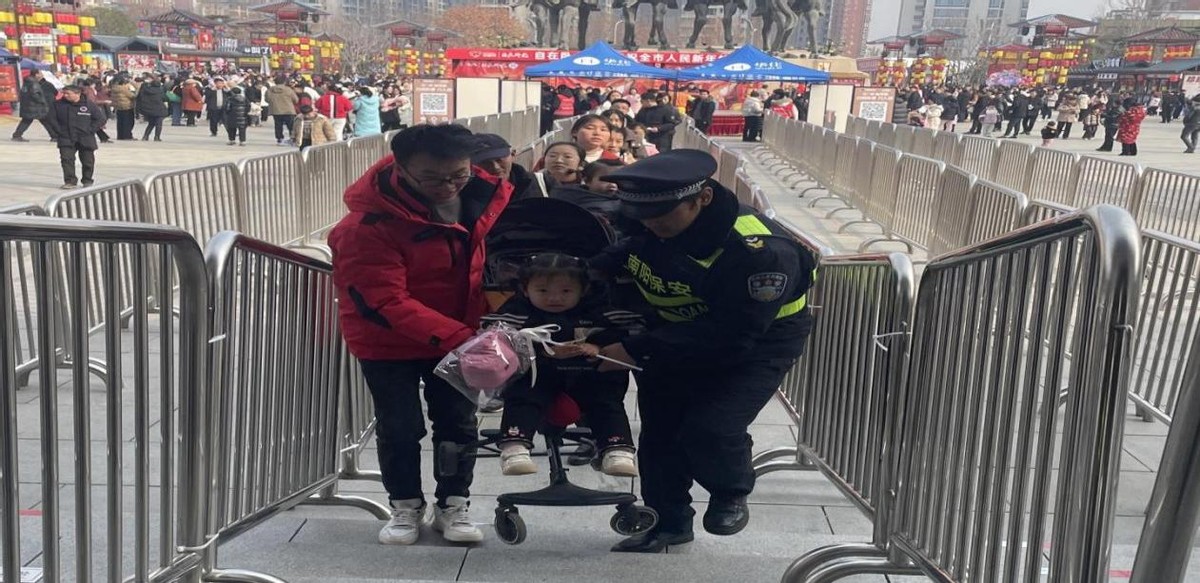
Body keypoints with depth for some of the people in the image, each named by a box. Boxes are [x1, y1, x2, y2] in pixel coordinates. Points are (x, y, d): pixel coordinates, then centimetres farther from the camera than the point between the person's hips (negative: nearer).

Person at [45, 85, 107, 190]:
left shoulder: (89, 105, -4)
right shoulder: (58, 105, 1)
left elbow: (101, 119, 1)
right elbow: (50, 119, 7)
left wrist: (90, 130, -6)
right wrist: (55, 134, -1)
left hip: (86, 139, -1)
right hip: (66, 139, 1)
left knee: (87, 161, 7)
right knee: (66, 159, -12)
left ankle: (88, 181, 24)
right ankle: (70, 181, -5)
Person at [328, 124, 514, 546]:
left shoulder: (485, 194, -16)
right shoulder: (368, 223, -30)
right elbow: (386, 302, -32)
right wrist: (455, 337, -40)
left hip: (460, 332, 4)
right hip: (388, 339, -3)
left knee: (459, 422, 10)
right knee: (399, 427, 5)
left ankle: (454, 506, 27)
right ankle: (406, 507, 26)